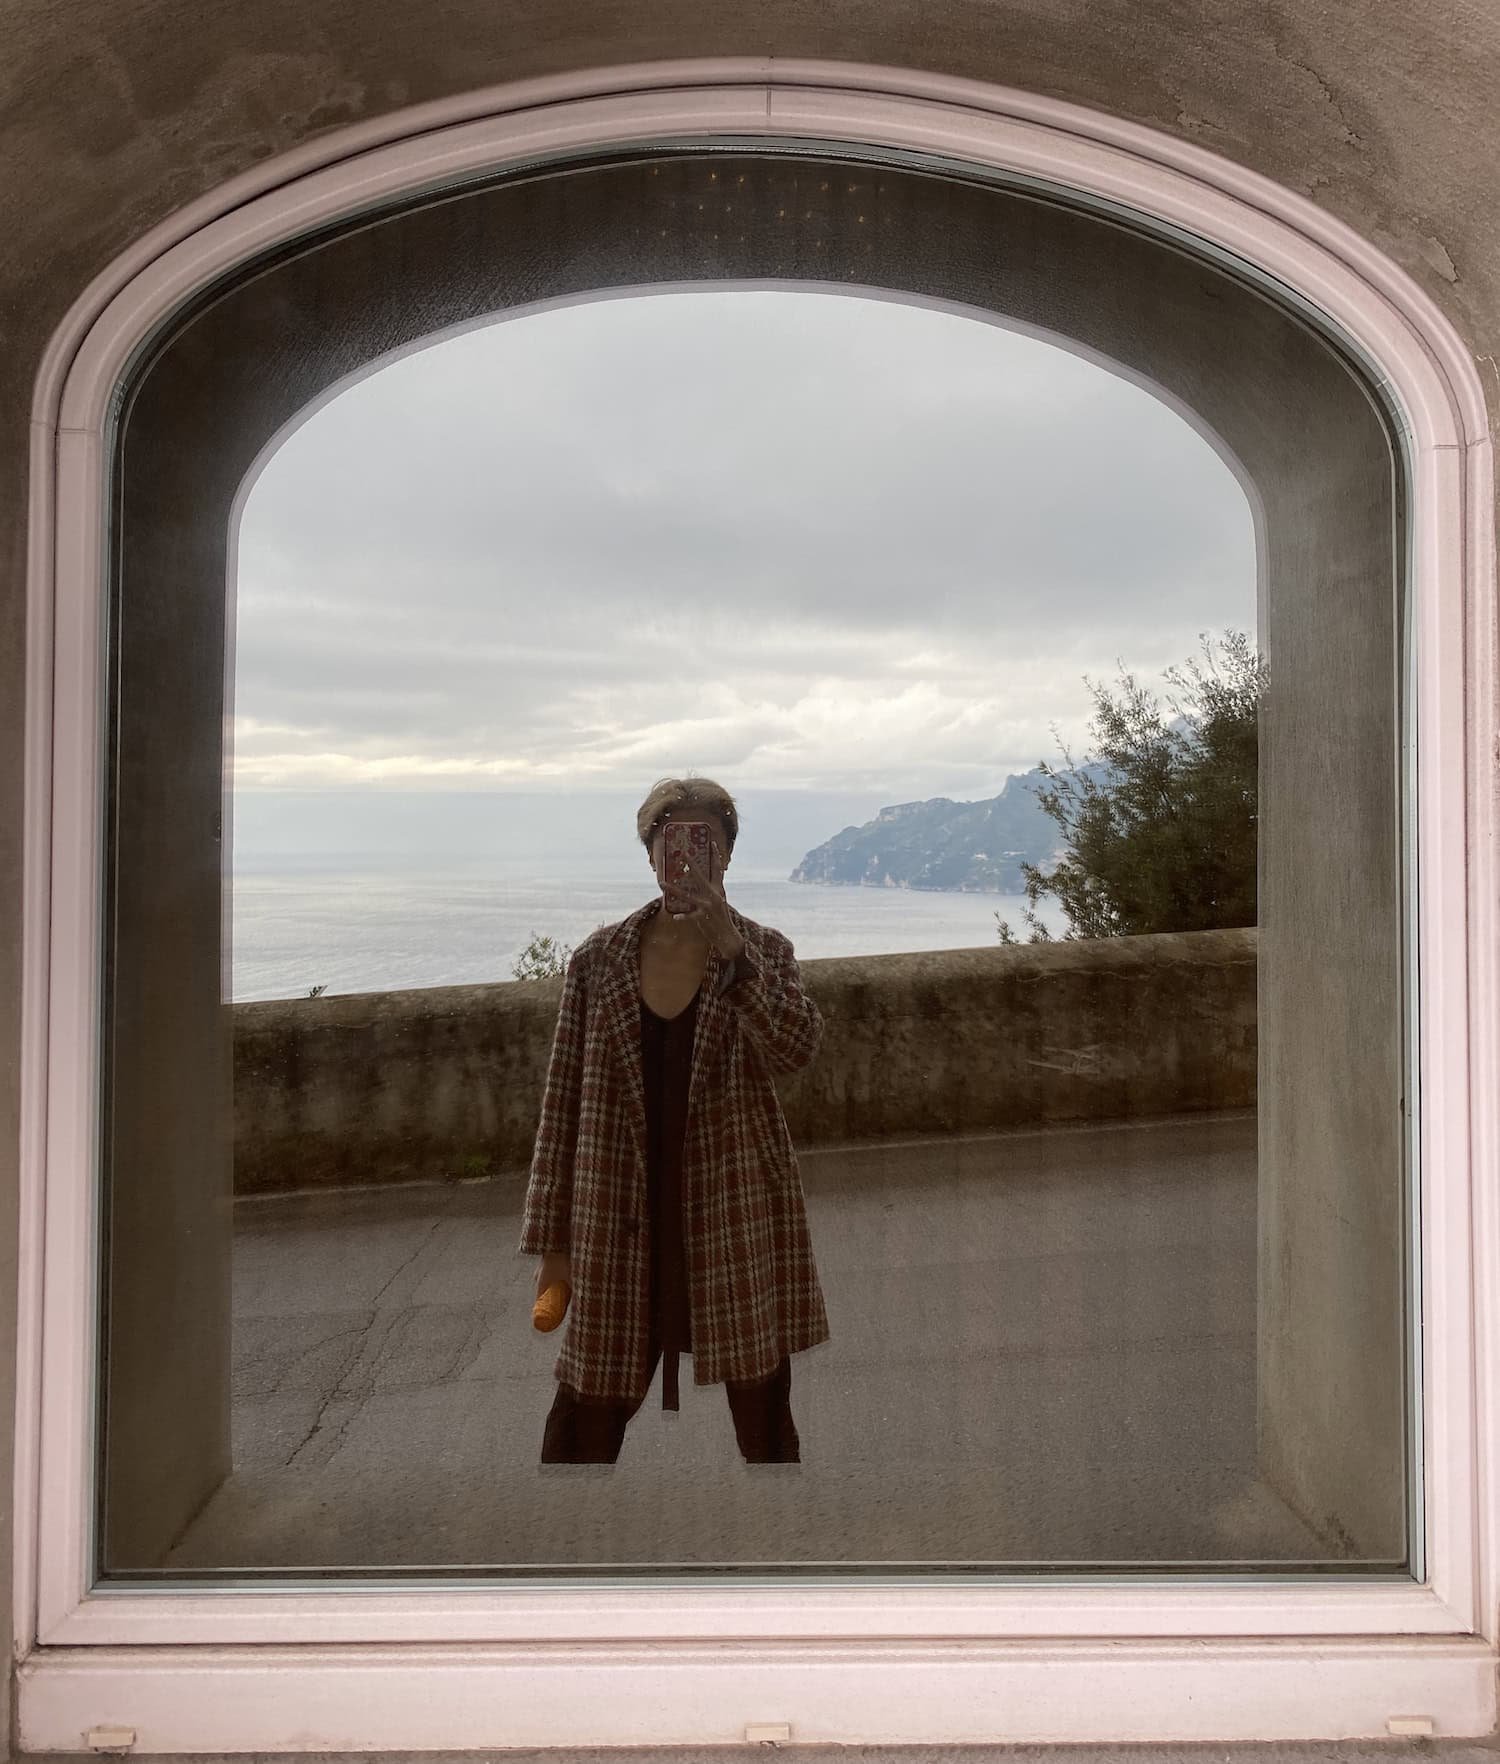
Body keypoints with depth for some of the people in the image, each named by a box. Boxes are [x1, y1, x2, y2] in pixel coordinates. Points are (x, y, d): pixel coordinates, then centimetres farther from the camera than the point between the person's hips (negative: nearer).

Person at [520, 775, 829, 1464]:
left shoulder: (763, 950, -1)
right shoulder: (598, 957, -1)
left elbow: (797, 1049, -19)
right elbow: (565, 1101, 2)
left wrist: (729, 947, -29)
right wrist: (552, 1239, 2)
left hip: (741, 1216, 0)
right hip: (622, 1220, 1)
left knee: (763, 1412, 12)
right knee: (585, 1417, 8)